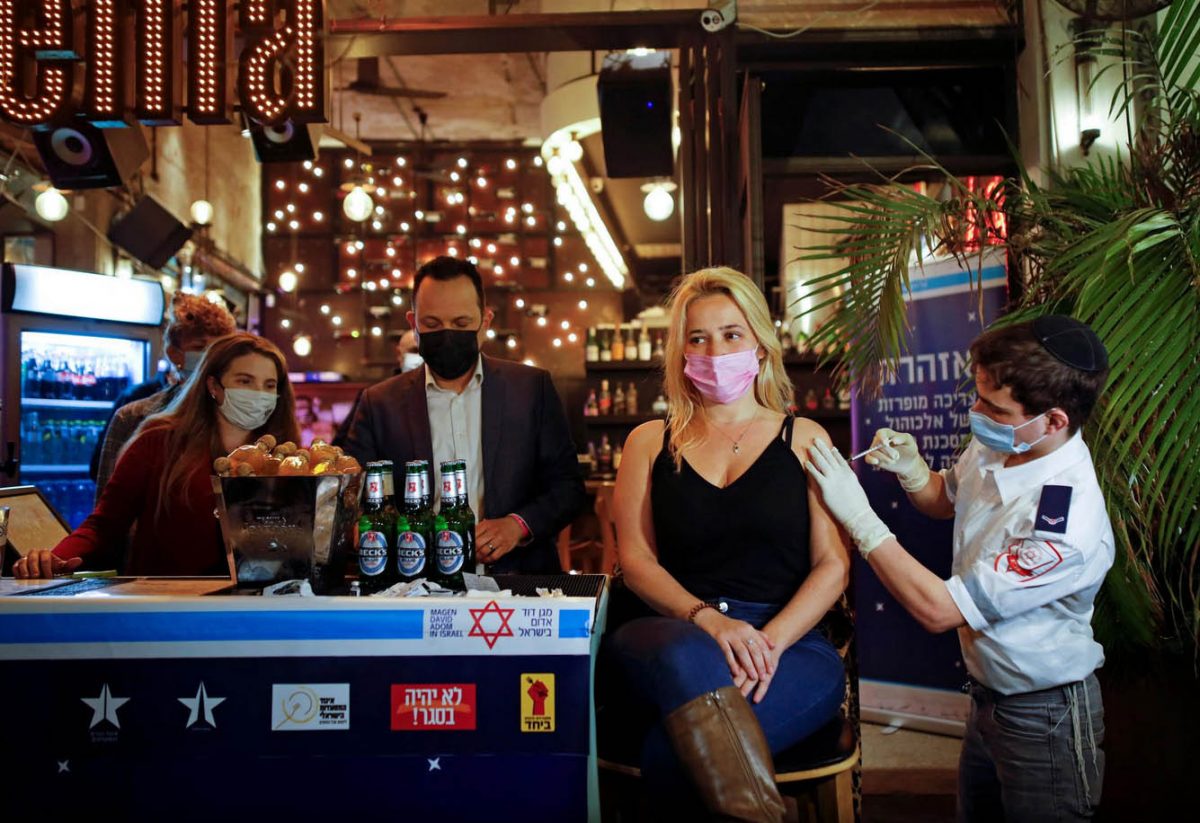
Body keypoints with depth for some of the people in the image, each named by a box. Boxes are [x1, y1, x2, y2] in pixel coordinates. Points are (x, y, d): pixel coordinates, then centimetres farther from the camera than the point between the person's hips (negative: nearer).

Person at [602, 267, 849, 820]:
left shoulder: (804, 440, 13)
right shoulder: (650, 443, 16)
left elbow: (833, 564, 3)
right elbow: (635, 558, 5)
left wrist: (769, 641, -15)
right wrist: (708, 619, -14)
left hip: (788, 643, -1)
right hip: (672, 633, 2)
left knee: (668, 751, -33)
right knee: (689, 658, -38)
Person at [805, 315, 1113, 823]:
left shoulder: (1066, 526, -34)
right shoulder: (994, 447, -11)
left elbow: (937, 610, -30)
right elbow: (945, 500, 13)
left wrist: (858, 515, -26)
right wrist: (910, 471, -10)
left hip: (1044, 718, -7)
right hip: (987, 694, 8)